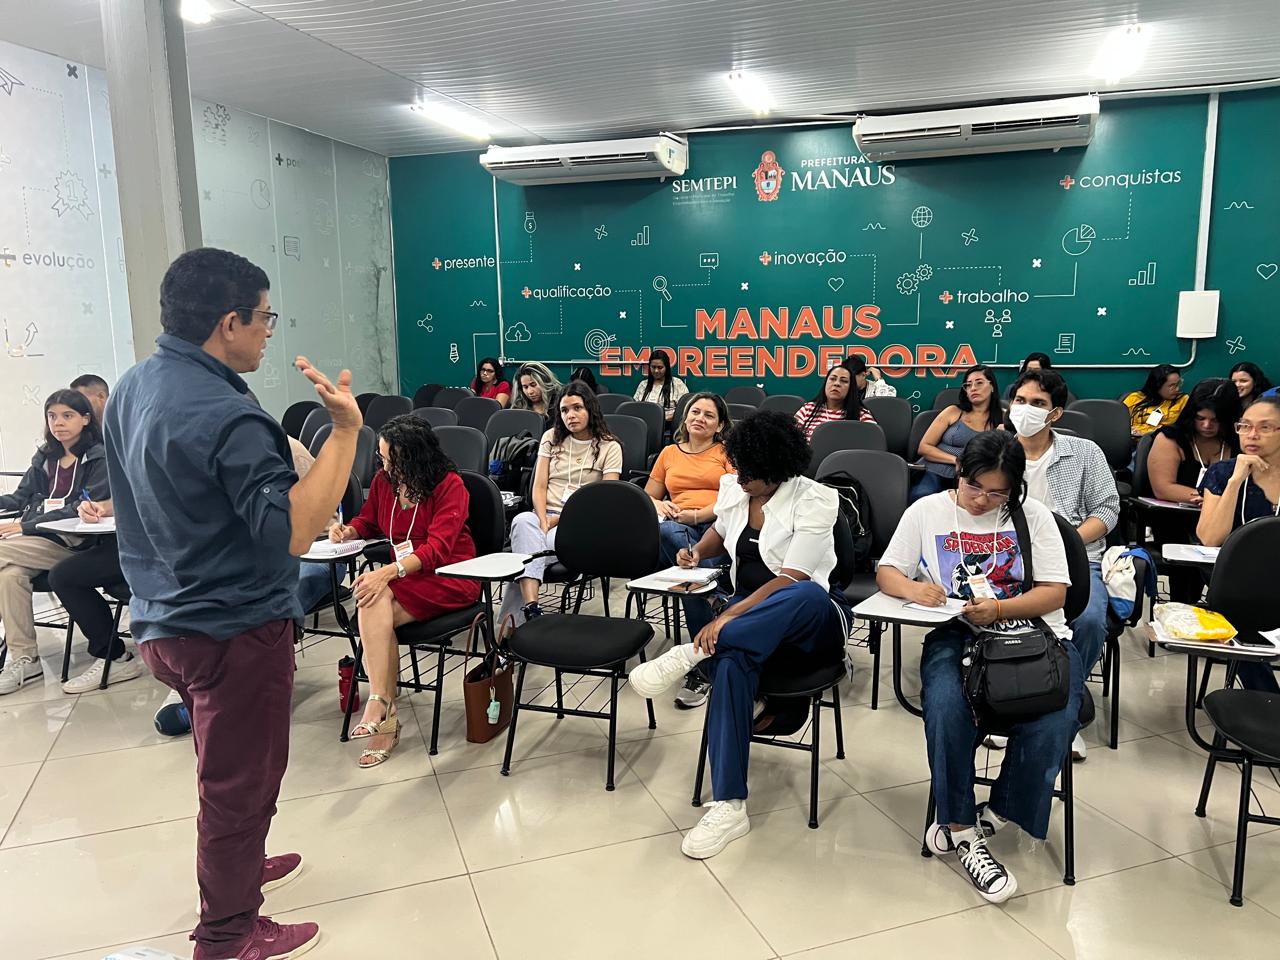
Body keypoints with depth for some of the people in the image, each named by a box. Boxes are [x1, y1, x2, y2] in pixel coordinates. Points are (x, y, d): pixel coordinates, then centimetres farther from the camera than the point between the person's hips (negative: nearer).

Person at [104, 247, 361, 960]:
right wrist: (345, 429, -33)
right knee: (241, 780, 8)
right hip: (235, 631, -9)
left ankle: (235, 865, 47)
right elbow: (292, 532, -31)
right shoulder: (226, 415, -26)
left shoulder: (132, 389, 4)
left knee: (227, 764, 27)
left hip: (163, 621, 9)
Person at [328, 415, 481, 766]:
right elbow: (367, 521, 25)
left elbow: (437, 547, -21)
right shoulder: (383, 480, 6)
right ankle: (384, 716, -25)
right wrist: (347, 531, 1)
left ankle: (379, 705, -21)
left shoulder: (450, 485, -11)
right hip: (402, 575, 5)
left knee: (374, 606, -29)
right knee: (373, 605, -29)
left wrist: (388, 572, -34)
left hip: (447, 577, -5)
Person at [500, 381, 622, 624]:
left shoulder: (609, 447, 5)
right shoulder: (551, 438, 17)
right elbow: (539, 487, 8)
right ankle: (530, 608, -50)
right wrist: (543, 521, -12)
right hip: (546, 515, 3)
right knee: (522, 520, -35)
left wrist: (560, 520, -12)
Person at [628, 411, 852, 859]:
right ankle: (729, 807, -31)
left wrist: (727, 617, -31)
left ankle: (690, 653, -34)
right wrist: (698, 551, 4)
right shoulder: (733, 488, 2)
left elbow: (792, 580, -23)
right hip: (748, 609, 4)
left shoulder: (814, 499, -15)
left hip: (812, 619, -3)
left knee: (811, 595, -42)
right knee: (732, 663, -34)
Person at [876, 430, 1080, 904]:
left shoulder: (1033, 515, 9)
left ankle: (994, 815, -7)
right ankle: (963, 832, -16)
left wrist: (1000, 609, -15)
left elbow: (1055, 593, 4)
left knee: (1053, 721, -30)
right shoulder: (926, 511, 11)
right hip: (956, 635, 0)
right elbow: (886, 572, 12)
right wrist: (912, 588, -13)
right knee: (946, 707, -33)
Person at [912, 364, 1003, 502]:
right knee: (921, 497, -33)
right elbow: (924, 447, 4)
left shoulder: (1002, 417, 10)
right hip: (935, 473, -1)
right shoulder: (953, 412, 7)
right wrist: (956, 459, -9)